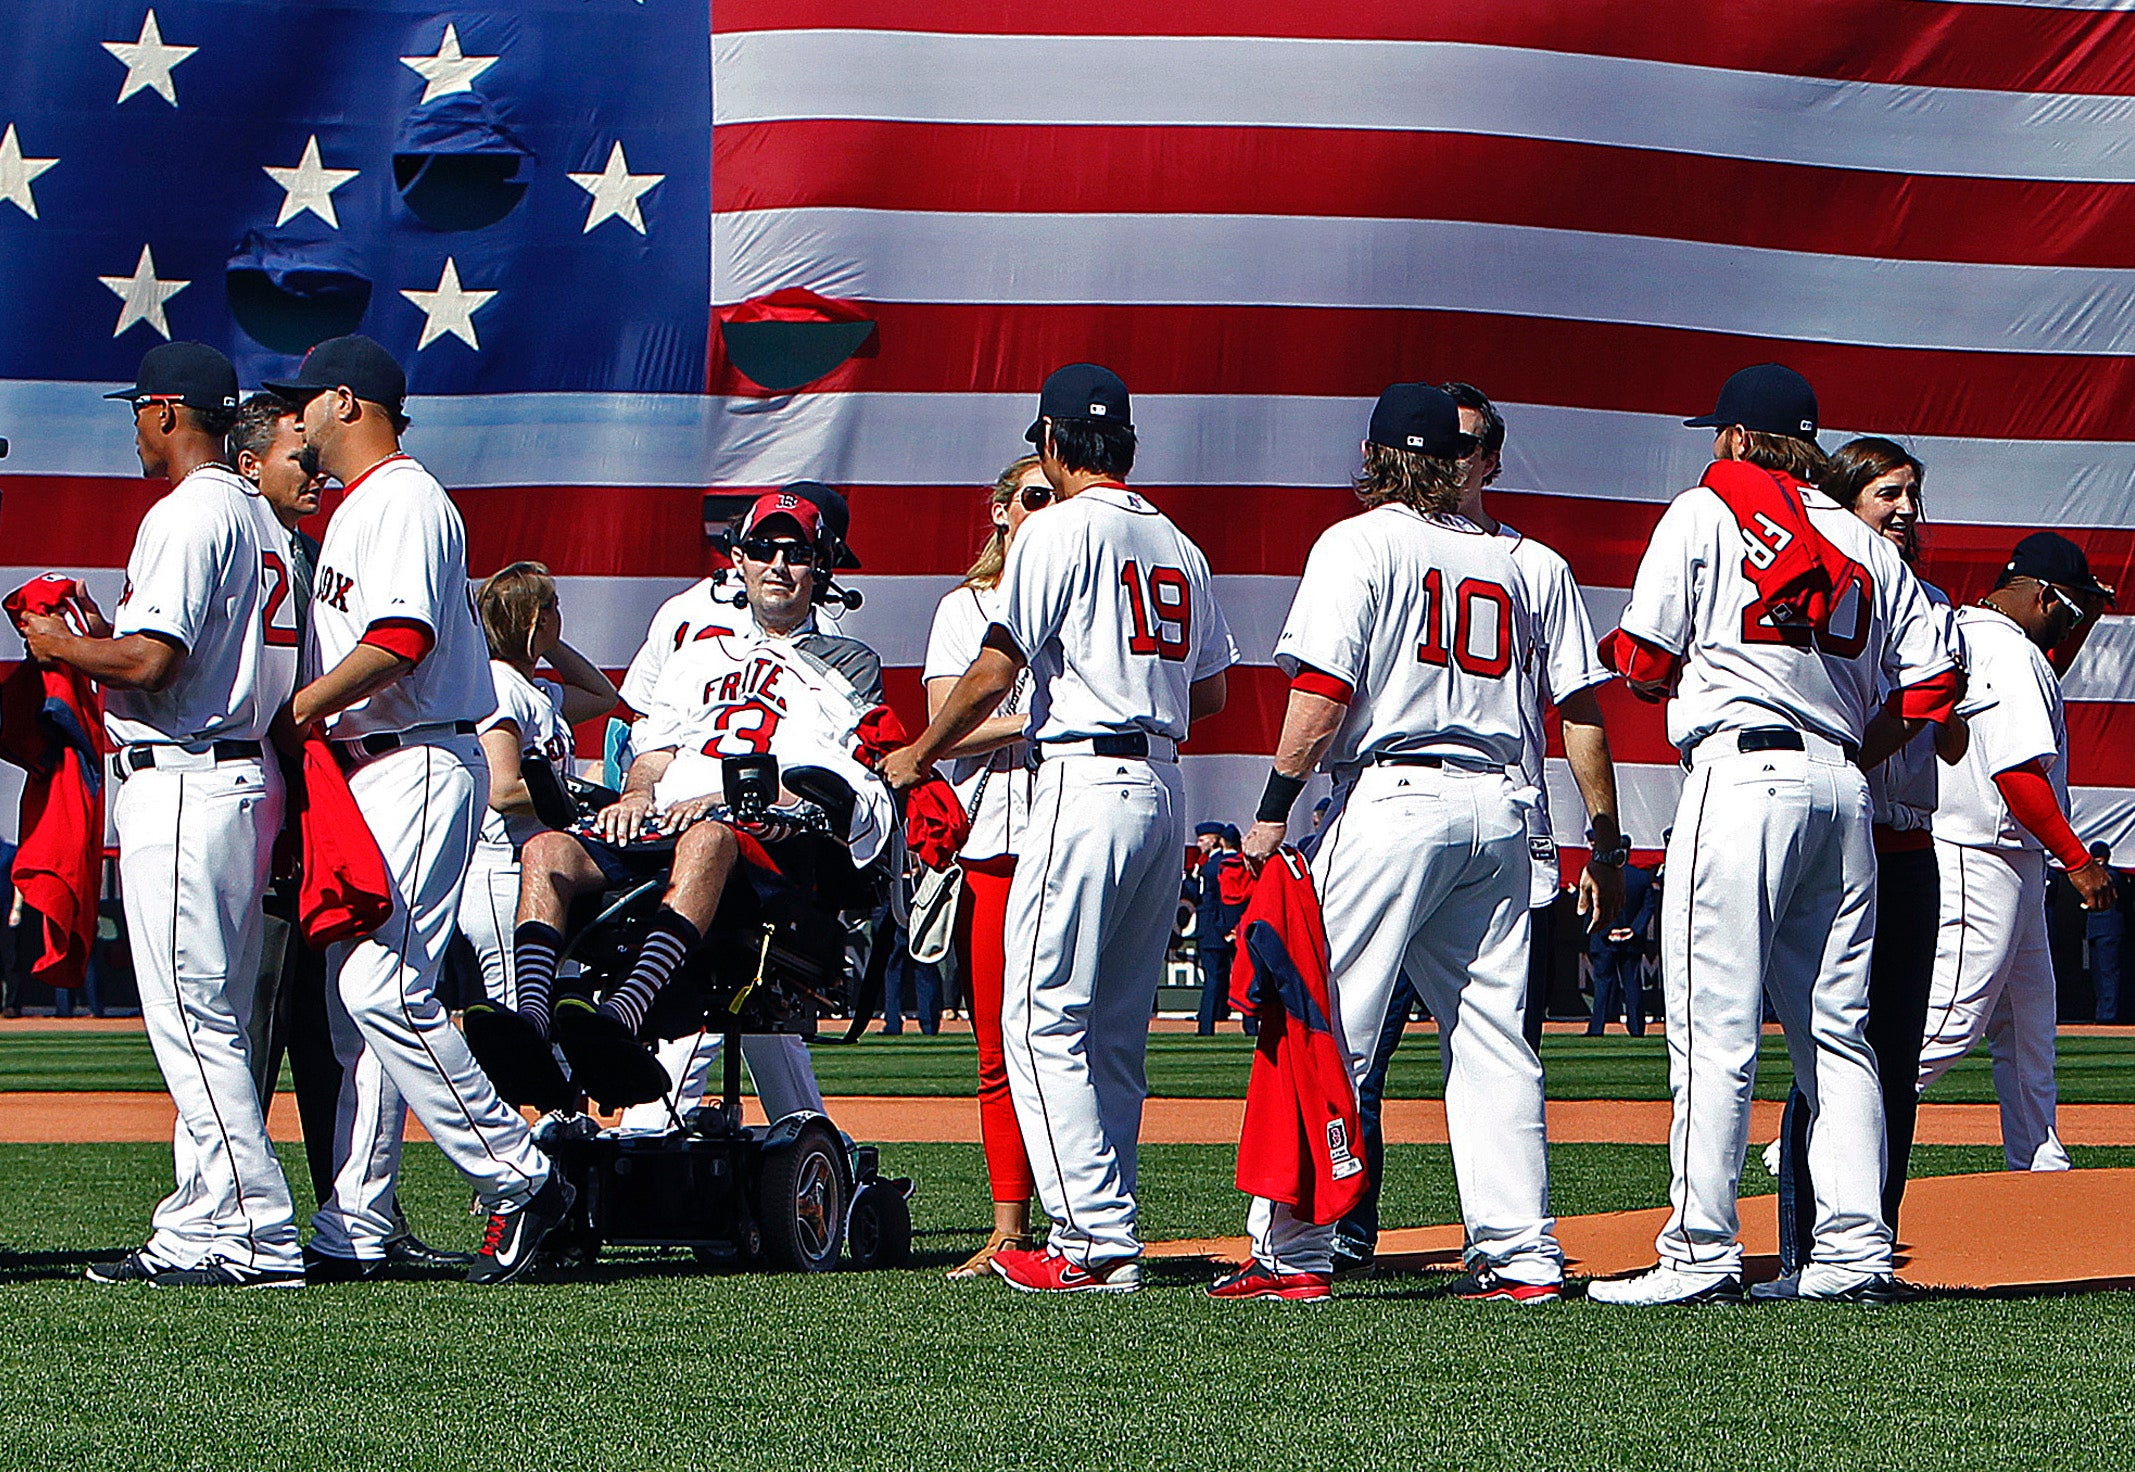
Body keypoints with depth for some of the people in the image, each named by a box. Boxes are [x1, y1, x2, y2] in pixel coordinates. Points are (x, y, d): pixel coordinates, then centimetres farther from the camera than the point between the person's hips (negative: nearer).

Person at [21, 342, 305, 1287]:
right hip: (247, 775, 10)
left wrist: (61, 647, -5)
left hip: (180, 783, -10)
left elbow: (152, 661, -21)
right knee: (216, 1024, 12)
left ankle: (258, 1235, -13)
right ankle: (198, 1230, 14)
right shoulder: (257, 518, 18)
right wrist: (109, 640, 20)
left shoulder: (187, 515, -12)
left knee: (192, 1021, -10)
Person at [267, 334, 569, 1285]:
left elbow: (401, 641, -23)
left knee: (384, 990, -17)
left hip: (416, 769, -11)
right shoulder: (353, 511, 22)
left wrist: (299, 710, -18)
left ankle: (519, 1179, -13)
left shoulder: (405, 501, -10)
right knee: (354, 1005, 7)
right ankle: (352, 1234, 7)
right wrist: (305, 722, 10)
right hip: (360, 777, 11)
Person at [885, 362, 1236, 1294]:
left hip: (1088, 786, -8)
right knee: (1116, 1025, 13)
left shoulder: (1063, 530, -6)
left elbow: (995, 672, -9)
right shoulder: (1177, 547, 15)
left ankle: (1099, 1241, -14)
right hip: (1165, 785, 8)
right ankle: (1096, 1228, 12)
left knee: (1043, 1017, -7)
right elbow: (1212, 690, 18)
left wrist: (916, 757, 4)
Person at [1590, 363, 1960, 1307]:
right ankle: (1854, 1251, 5)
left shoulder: (1705, 513, 1)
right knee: (1834, 1026, 9)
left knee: (1714, 1025, -7)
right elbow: (1931, 682, 12)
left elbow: (1646, 661, -3)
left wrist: (1624, 659, 18)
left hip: (1742, 773, -6)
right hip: (1843, 787, 6)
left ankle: (1700, 1253, -11)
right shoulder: (1866, 546, 17)